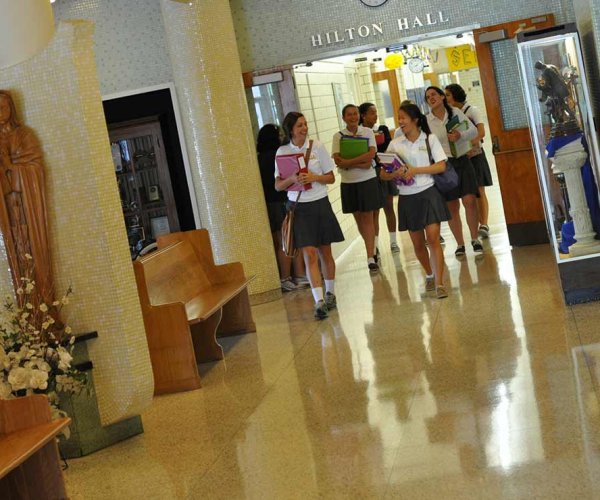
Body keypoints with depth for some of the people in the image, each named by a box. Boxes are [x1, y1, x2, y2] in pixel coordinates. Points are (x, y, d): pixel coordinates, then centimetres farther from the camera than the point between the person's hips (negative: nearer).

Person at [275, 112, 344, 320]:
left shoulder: (317, 147, -1)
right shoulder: (282, 152, 0)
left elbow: (331, 178, 3)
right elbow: (278, 185, 2)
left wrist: (314, 177, -16)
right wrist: (293, 179, -17)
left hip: (320, 204, 1)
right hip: (298, 207, -1)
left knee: (325, 253, 10)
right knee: (310, 255, -8)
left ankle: (330, 293, 28)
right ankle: (319, 301, -11)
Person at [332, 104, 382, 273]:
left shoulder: (368, 132, 0)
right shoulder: (338, 136, 0)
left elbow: (371, 154, -13)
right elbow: (337, 161, -11)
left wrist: (348, 162, -20)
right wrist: (361, 164, -20)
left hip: (368, 181, -2)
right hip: (348, 183, 2)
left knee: (367, 218, -4)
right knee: (358, 218, 9)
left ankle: (370, 257, -5)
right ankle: (372, 249, 28)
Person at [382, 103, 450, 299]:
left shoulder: (430, 139, 0)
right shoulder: (395, 144, 5)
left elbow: (441, 166, -8)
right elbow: (383, 174, 3)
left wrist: (416, 170, -17)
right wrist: (395, 174, -19)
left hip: (428, 194, -3)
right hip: (407, 198, 3)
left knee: (433, 239, -12)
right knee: (418, 244, 11)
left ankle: (439, 283, -12)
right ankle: (429, 275, 33)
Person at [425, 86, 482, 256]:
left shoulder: (456, 112, 3)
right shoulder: (426, 121, 0)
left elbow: (473, 130, 1)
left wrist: (461, 135, -19)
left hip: (462, 161, 0)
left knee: (469, 200, -12)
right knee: (452, 206, 4)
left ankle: (475, 239, 5)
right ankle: (460, 244, 16)